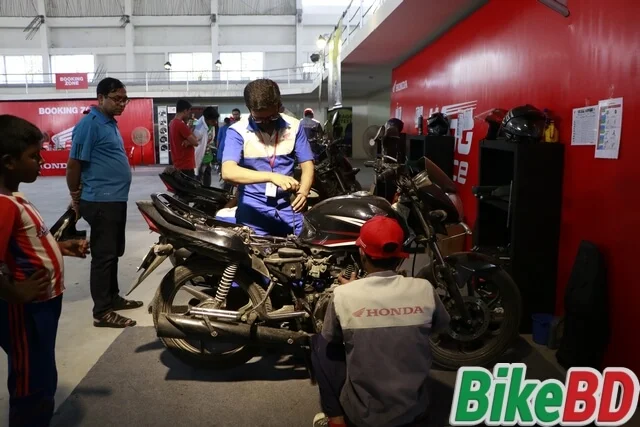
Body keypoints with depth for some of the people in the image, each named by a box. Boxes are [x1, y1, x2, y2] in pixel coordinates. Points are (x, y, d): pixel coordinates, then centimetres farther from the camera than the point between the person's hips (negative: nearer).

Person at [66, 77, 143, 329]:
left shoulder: (111, 123, 14)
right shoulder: (89, 124, -16)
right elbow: (74, 165, -15)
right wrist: (76, 199, -4)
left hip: (116, 199, 9)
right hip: (100, 202, -9)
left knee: (114, 253, 17)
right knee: (103, 255, -4)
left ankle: (113, 298, 30)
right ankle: (102, 312, 3)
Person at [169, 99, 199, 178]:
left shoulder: (173, 123, 13)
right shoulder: (181, 125, -18)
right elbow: (195, 142, -15)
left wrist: (188, 141, -10)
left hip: (178, 164, 10)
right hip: (185, 165, -10)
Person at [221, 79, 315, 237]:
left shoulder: (294, 126, 2)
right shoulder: (237, 131, -8)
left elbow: (307, 164, 4)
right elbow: (228, 172, -23)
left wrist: (303, 191, -18)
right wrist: (272, 177, -35)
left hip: (288, 209, 3)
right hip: (253, 211, -2)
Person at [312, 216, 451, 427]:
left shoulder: (343, 294, -18)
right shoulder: (424, 290, -12)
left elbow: (331, 338, 2)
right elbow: (441, 325, 9)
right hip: (414, 409, 3)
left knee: (320, 342, 17)